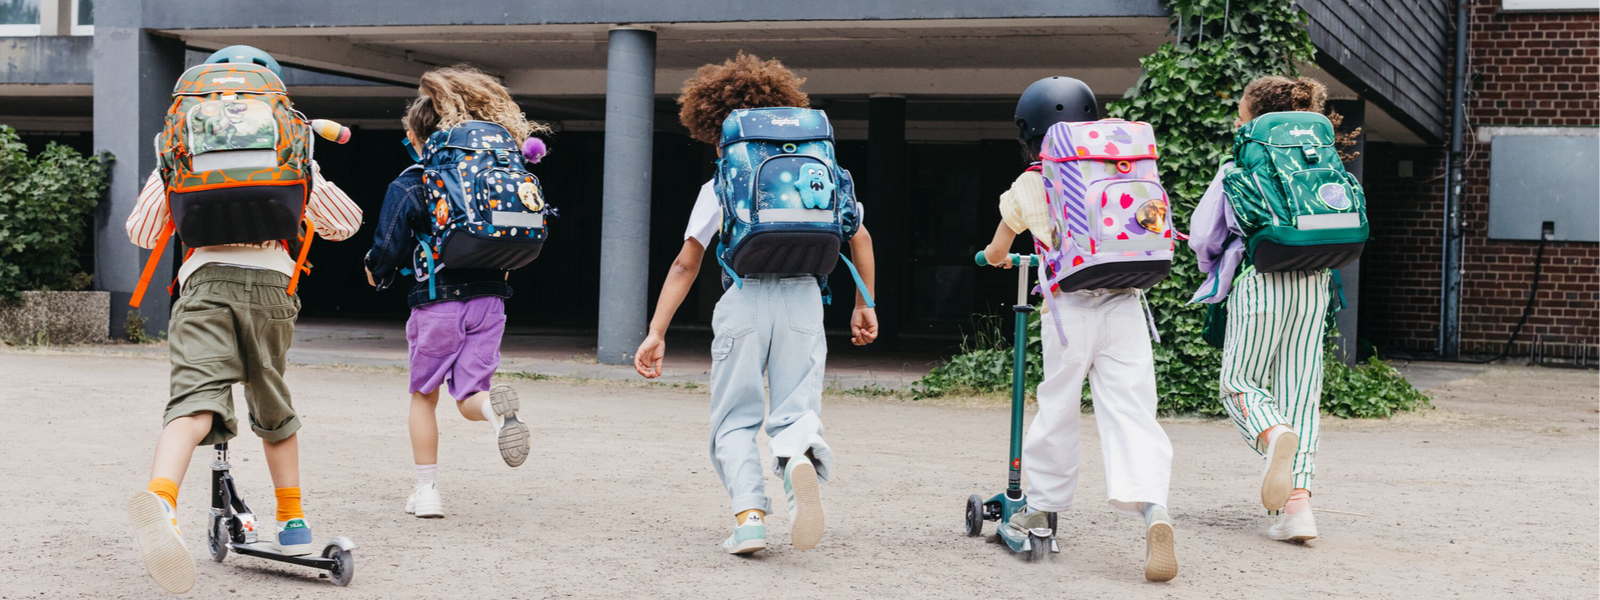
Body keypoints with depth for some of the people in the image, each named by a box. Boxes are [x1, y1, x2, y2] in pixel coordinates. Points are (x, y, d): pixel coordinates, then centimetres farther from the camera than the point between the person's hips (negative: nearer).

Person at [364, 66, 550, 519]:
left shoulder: (408, 186, -6)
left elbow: (387, 249, -7)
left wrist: (375, 272, 15)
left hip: (437, 302, -3)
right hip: (489, 299, 3)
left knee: (424, 395, 15)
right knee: (468, 398, 8)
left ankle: (426, 490, 14)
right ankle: (497, 406, -29)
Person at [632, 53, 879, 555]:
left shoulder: (719, 186, 13)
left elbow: (685, 265, 8)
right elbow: (860, 238, 14)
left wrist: (656, 333, 7)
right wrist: (865, 305, 22)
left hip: (744, 299, -1)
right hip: (803, 297, 1)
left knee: (735, 422, 10)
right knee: (797, 412, 5)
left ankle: (749, 513, -13)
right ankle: (799, 456, -32)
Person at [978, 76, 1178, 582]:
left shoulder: (1025, 187, 10)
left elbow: (996, 252, 23)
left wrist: (997, 257, 46)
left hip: (1069, 307, -1)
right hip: (1124, 304, 1)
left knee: (1057, 410, 12)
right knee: (1132, 411, -5)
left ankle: (1043, 505, 24)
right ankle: (1152, 508, -23)